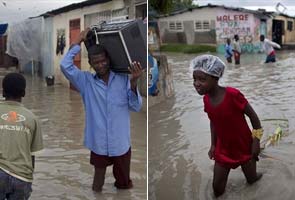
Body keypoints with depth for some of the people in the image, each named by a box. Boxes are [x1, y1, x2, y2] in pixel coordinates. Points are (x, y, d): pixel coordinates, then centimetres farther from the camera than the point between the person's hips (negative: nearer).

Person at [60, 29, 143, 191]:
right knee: (98, 184, 15)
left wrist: (133, 83, -24)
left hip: (121, 145, 1)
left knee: (124, 183, 18)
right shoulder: (86, 81, -2)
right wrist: (78, 41, -10)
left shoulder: (123, 79, -3)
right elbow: (65, 65, -16)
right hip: (98, 144, 0)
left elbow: (136, 107, -9)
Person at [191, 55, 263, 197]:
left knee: (252, 179, 20)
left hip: (244, 146, -4)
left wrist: (256, 140, -15)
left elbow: (252, 115, -18)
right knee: (217, 187, 4)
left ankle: (255, 175, 55)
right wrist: (213, 145, 7)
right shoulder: (206, 99, -10)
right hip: (223, 148, 4)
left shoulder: (232, 94, -29)